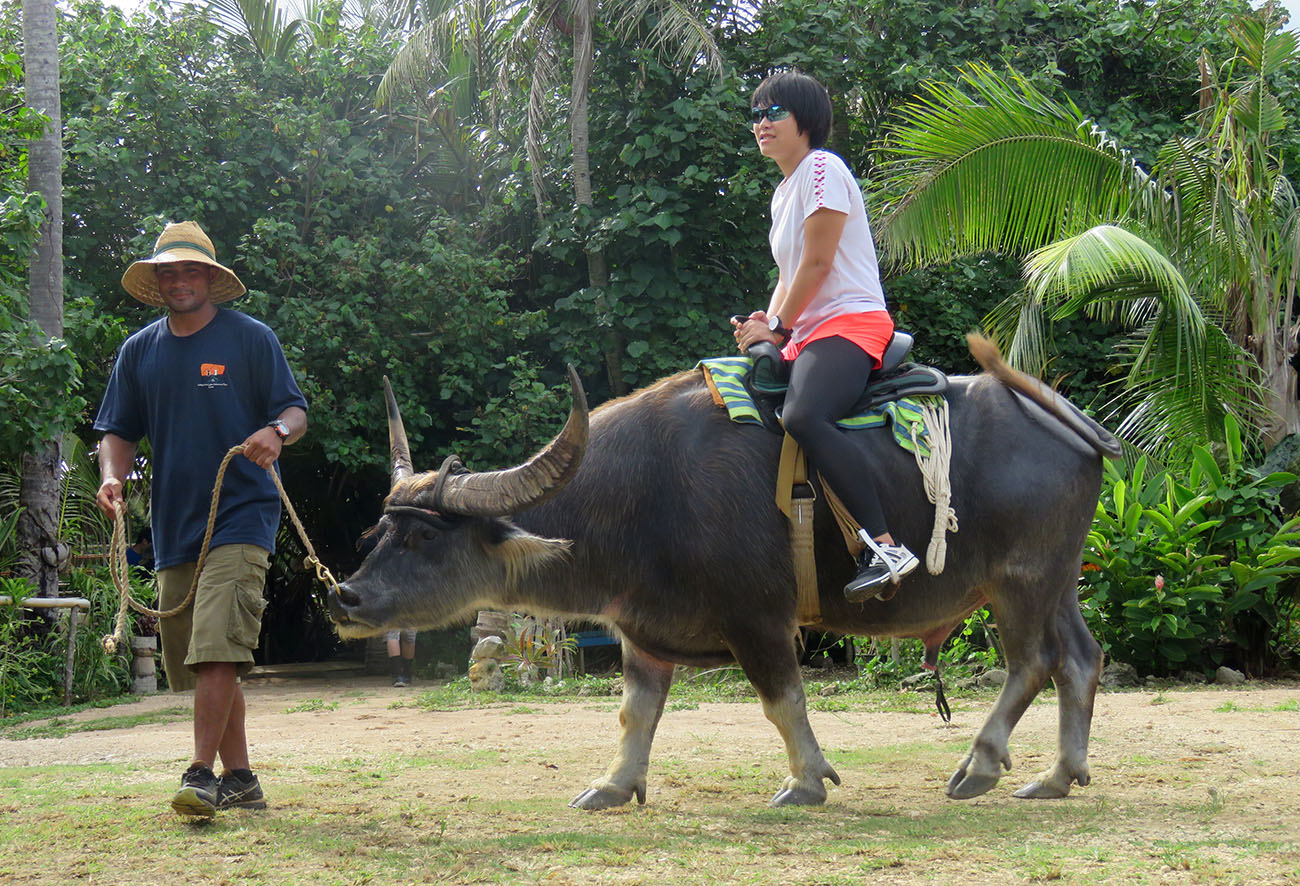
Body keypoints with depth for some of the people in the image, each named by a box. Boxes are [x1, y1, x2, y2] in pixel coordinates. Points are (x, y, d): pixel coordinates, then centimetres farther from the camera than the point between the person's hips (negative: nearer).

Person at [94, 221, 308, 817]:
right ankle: (239, 779, 18)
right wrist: (112, 475, -6)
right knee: (194, 658, 9)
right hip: (173, 526, 6)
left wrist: (277, 432, -22)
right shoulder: (139, 350, 12)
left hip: (241, 518, -5)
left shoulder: (250, 338, 0)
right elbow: (119, 432, 15)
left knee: (217, 648, -19)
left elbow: (296, 411, 1)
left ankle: (203, 775, -16)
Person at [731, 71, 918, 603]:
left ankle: (884, 546, -42)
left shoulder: (822, 169, -6)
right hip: (809, 334, 11)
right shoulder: (783, 193, 23)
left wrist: (780, 328, -10)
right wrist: (768, 324, 5)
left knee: (803, 415, -36)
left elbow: (817, 263, -12)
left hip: (851, 321, -11)